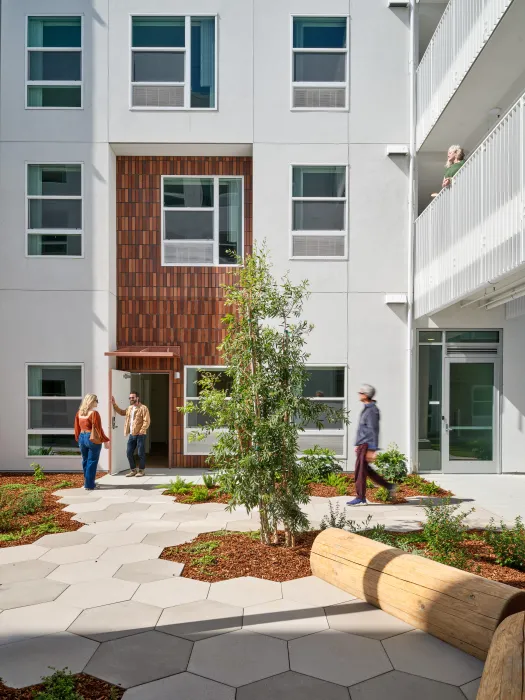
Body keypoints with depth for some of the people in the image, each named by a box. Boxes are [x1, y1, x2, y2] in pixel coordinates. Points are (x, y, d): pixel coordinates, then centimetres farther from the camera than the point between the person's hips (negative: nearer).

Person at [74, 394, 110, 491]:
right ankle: (89, 485, 3)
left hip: (82, 438, 7)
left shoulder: (79, 413, 7)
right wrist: (105, 440, -8)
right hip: (93, 439, -7)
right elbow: (98, 428, -14)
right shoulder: (94, 413, -14)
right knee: (92, 462, 0)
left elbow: (77, 428, 12)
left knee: (85, 461, 16)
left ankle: (87, 483, 28)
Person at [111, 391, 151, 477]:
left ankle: (141, 471, 12)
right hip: (131, 435, 7)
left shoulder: (143, 408, -9)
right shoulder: (129, 408, 14)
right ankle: (133, 470, 20)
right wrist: (114, 404, 22)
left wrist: (141, 431, -19)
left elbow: (147, 421, -13)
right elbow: (121, 412, 31)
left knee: (141, 453, 1)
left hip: (140, 435, -7)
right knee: (129, 453, 8)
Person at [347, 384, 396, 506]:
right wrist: (358, 445, 23)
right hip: (362, 445, 10)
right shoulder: (366, 409, 15)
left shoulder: (371, 411, -16)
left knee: (360, 471, -4)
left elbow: (373, 431, -20)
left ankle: (360, 497, 5)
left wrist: (372, 450, -22)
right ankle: (389, 486, 20)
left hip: (366, 445, -10)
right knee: (365, 469, 14)